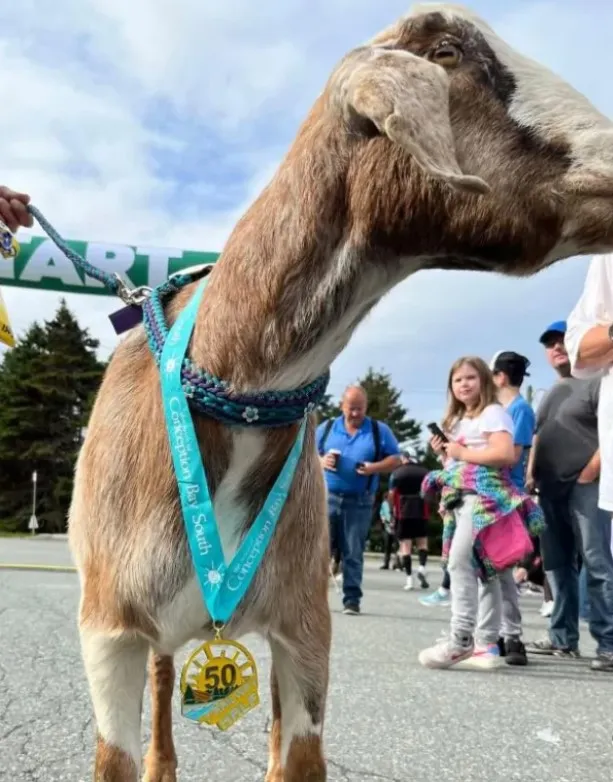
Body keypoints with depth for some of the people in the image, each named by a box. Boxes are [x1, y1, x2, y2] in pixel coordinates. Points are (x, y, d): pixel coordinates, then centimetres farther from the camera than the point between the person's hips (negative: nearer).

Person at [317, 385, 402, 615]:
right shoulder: (326, 427, 9)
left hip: (360, 502, -1)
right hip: (327, 497, 1)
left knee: (353, 553, 3)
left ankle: (352, 599, 10)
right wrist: (321, 461, -12)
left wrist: (374, 468, -15)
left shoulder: (380, 430, 5)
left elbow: (396, 459, 3)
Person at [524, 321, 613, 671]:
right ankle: (563, 639, 18)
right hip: (551, 490, 8)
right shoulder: (551, 394, 22)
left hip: (585, 486, -8)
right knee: (558, 567, 10)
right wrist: (529, 477, 12)